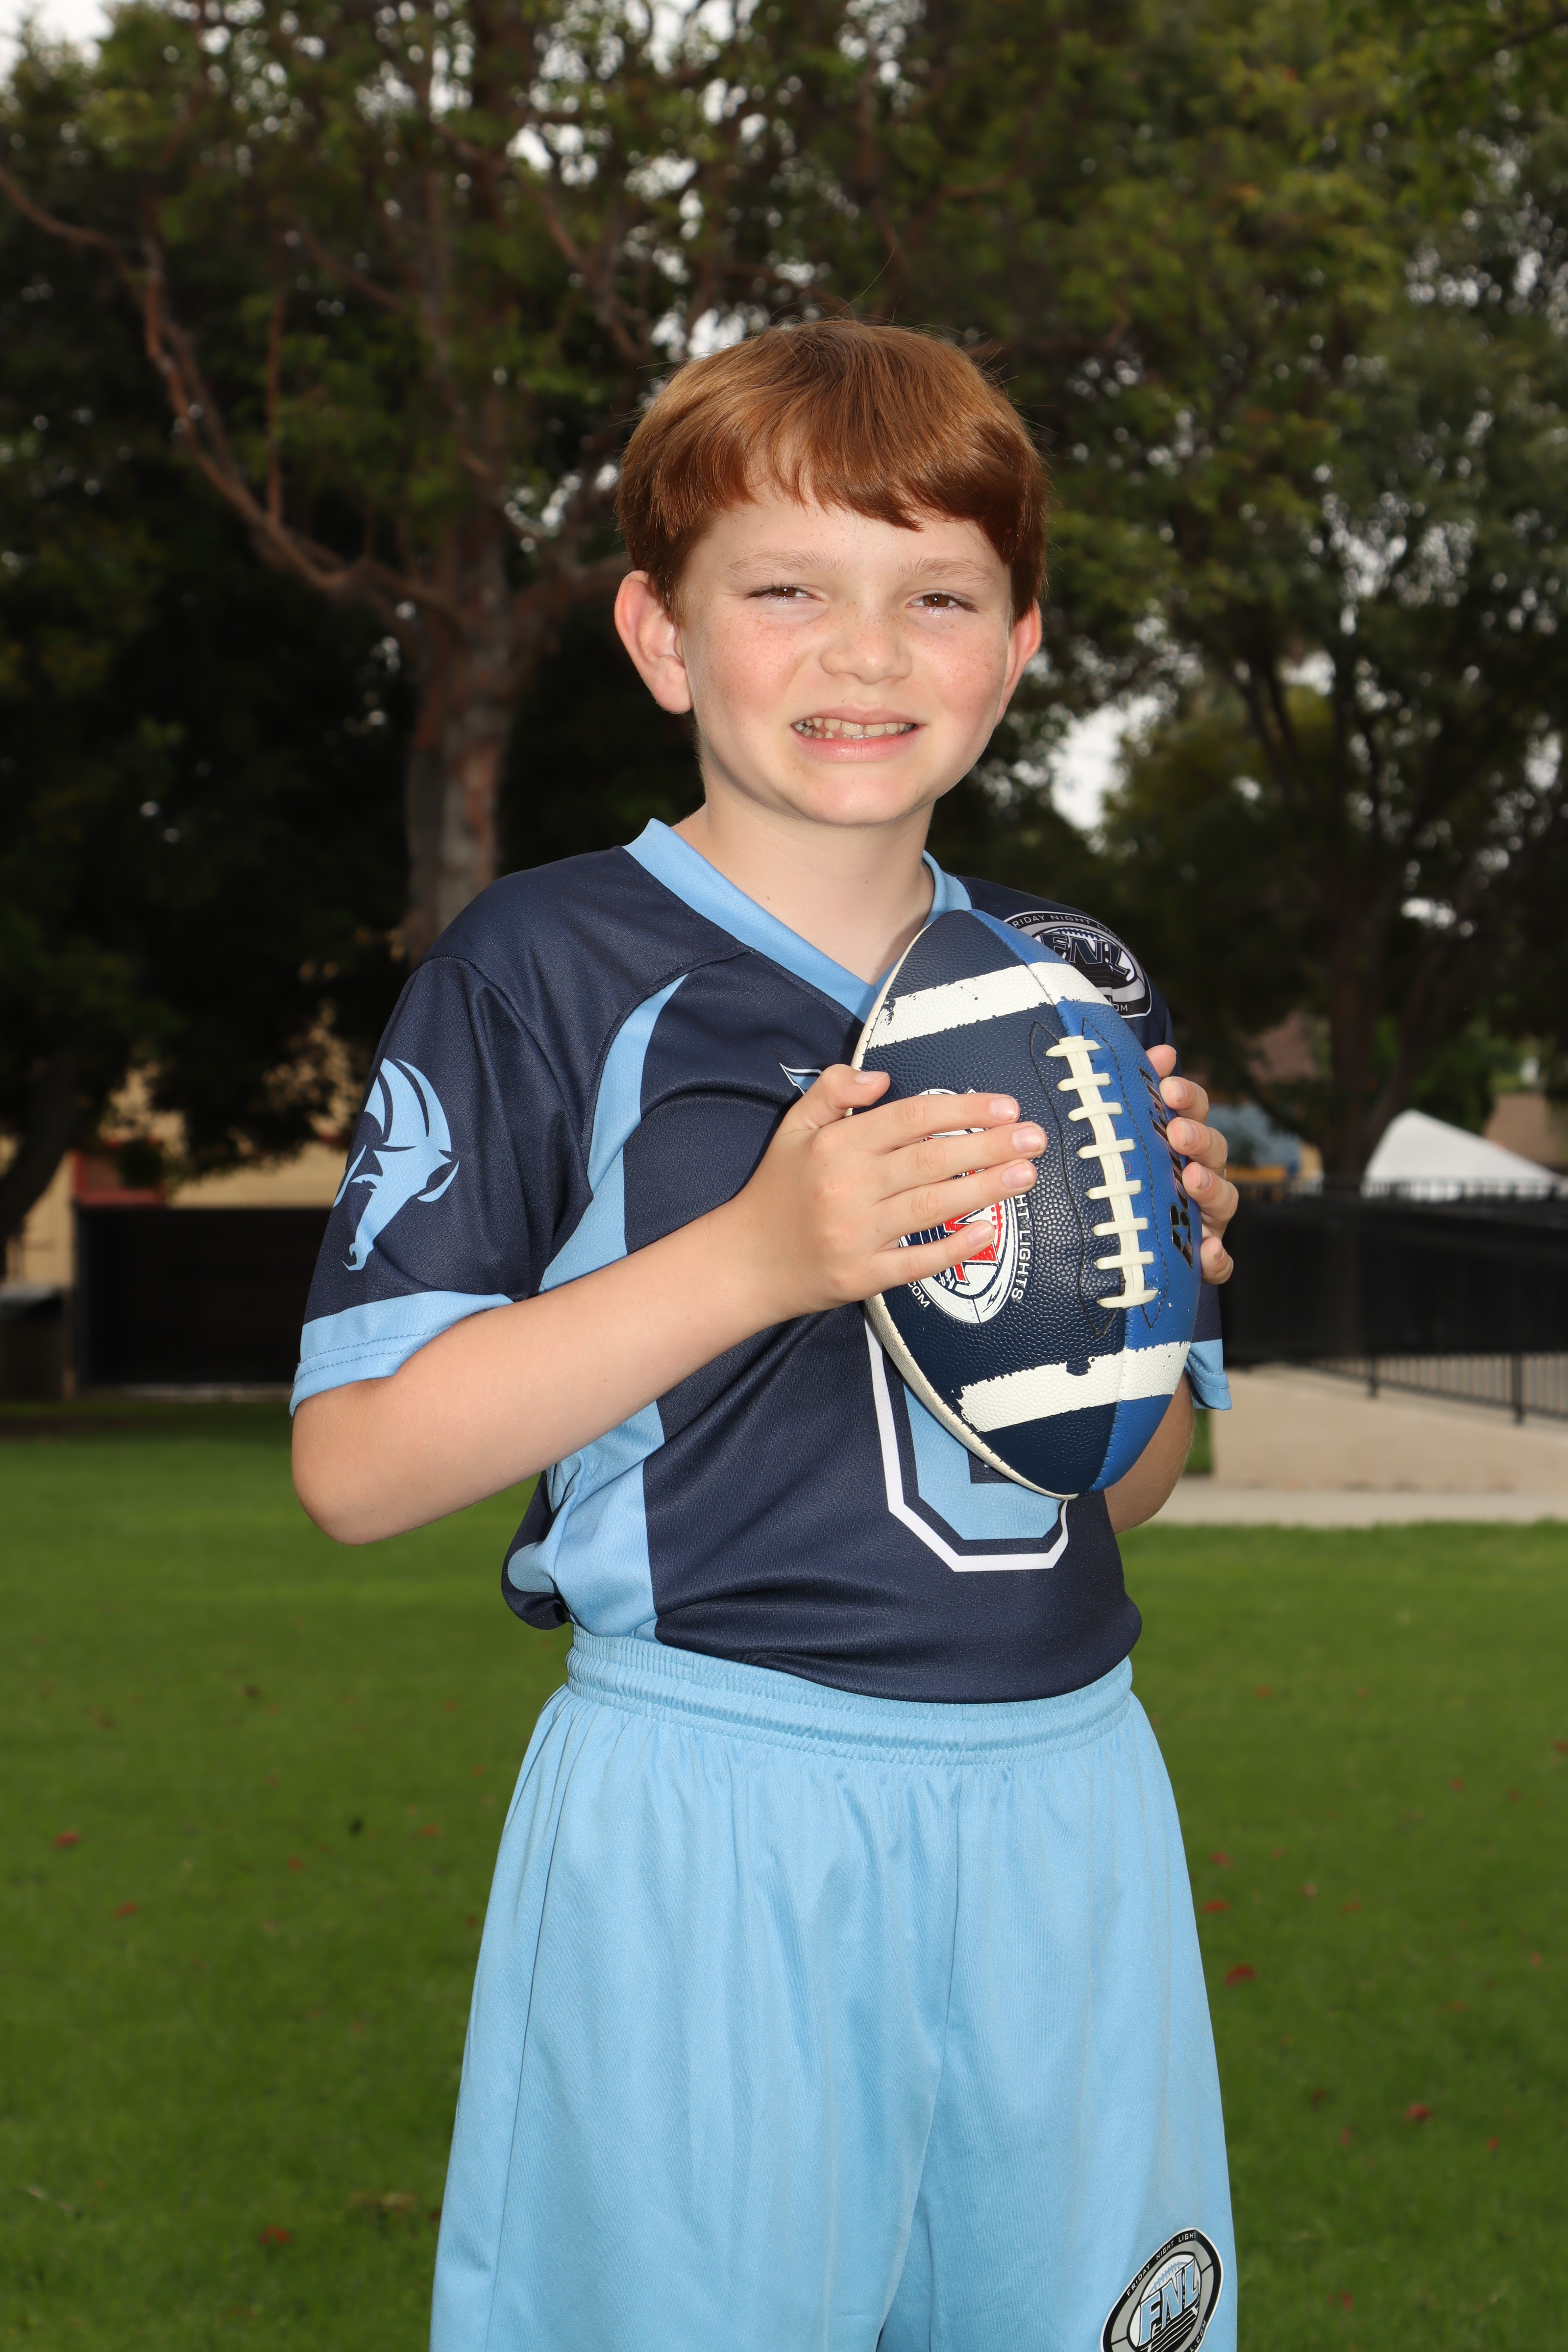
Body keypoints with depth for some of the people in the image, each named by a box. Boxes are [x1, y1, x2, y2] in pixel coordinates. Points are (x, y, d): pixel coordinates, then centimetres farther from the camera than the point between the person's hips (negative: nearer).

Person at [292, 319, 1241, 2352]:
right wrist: (756, 1256, -20)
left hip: (1062, 1804, 5)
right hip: (715, 1812, -5)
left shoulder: (1085, 991, 10)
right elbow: (354, 1465, -12)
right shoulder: (548, 970, -6)